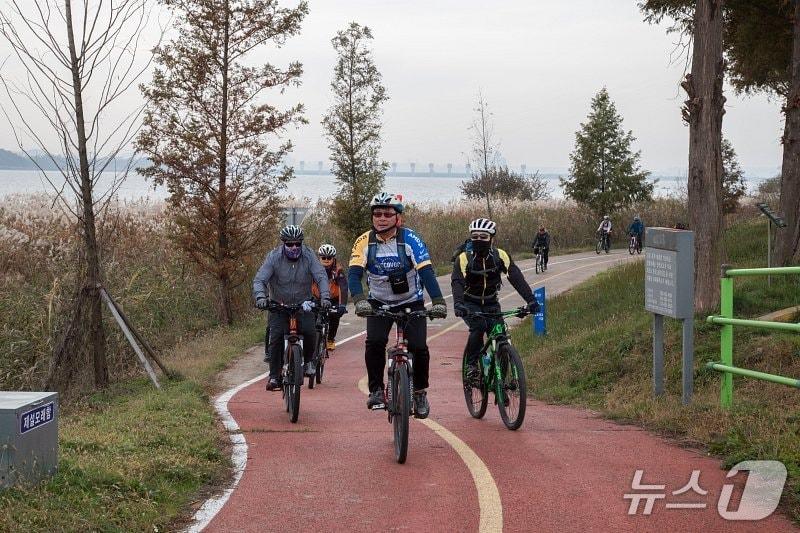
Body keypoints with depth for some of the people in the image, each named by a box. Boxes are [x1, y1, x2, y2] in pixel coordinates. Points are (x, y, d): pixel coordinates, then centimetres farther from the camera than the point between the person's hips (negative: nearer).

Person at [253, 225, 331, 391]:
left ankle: (308, 360, 8)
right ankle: (274, 376, -3)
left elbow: (321, 277, -16)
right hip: (279, 305, 0)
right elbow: (259, 279, -19)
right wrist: (260, 296, -38)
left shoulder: (308, 256, -10)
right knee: (276, 338, -14)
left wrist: (325, 297, -34)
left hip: (303, 304, 0)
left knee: (309, 332, -21)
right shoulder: (274, 257, -13)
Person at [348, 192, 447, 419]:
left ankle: (420, 392, 9)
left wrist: (438, 301, -41)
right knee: (375, 342, -23)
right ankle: (376, 390, -6)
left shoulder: (410, 240, -19)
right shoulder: (364, 242, -14)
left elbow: (426, 271, -27)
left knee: (419, 347, -13)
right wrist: (359, 300, -43)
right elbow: (354, 273, -25)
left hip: (411, 302, -1)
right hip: (379, 303, 1)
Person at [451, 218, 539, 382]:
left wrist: (531, 300, -35)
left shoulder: (500, 256, -14)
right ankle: (471, 365, -13)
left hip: (491, 304, 2)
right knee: (478, 327, -29)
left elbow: (516, 277, -22)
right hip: (470, 304, -2)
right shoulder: (464, 258, -19)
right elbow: (457, 282, -32)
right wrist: (458, 304, -51)